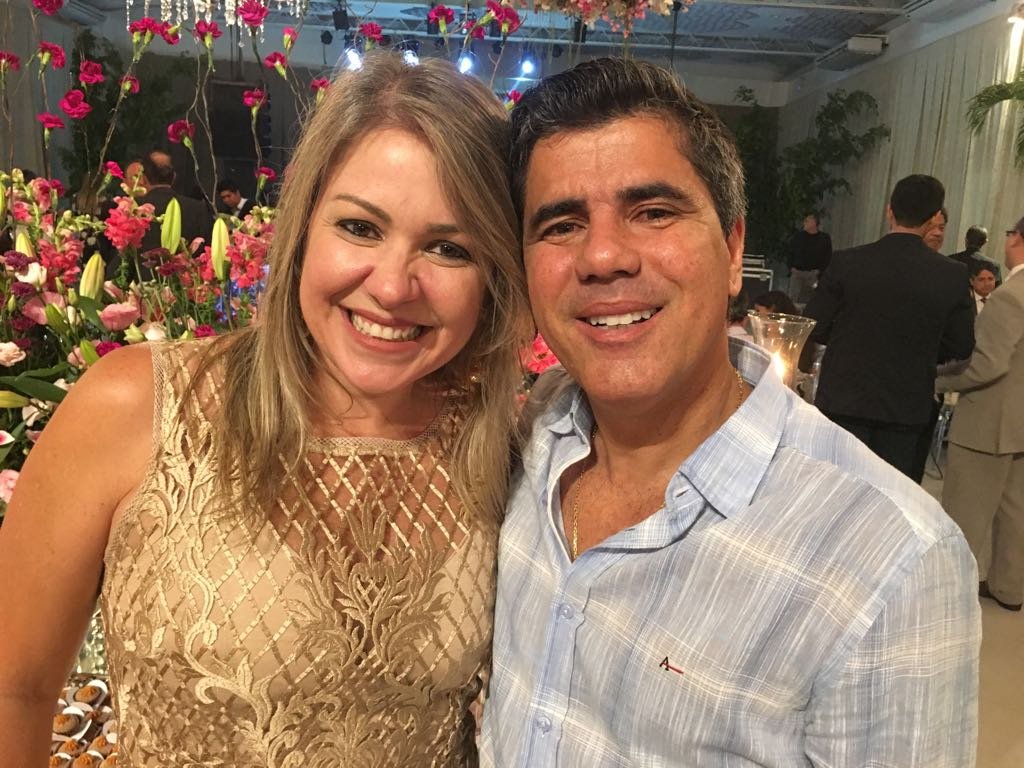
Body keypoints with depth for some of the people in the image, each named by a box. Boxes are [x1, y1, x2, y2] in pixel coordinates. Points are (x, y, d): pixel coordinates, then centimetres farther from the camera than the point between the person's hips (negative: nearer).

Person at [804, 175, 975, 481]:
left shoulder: (848, 262, -10)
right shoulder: (952, 275, -6)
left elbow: (813, 328, -6)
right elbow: (961, 347, 1)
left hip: (845, 398, -1)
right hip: (907, 406, 2)